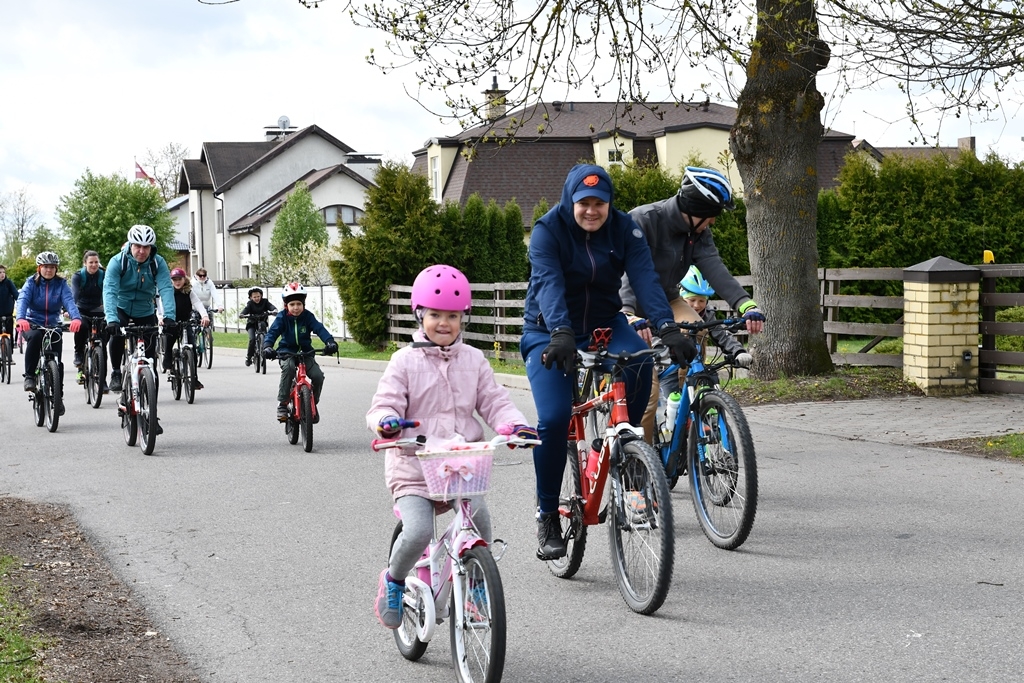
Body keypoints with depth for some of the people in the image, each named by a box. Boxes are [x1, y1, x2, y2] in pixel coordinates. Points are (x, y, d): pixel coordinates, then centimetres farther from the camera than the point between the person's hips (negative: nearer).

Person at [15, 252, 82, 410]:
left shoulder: (61, 284, -2)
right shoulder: (31, 283, -4)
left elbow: (69, 301, -19)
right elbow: (23, 300, -20)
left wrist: (76, 317, -40)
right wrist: (21, 318, -42)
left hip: (53, 326, 2)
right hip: (32, 324, -1)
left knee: (56, 362, -7)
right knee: (34, 336, -36)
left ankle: (58, 397, 12)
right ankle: (29, 376, -23)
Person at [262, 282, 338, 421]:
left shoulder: (308, 316, -6)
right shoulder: (282, 318, -9)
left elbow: (319, 329, -19)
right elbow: (272, 332, -19)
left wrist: (330, 342, -38)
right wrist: (267, 346, -40)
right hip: (287, 352, -2)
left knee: (318, 375, -21)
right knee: (288, 367, -36)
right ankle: (282, 405, -25)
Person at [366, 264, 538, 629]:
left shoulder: (473, 360, 10)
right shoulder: (405, 360, -1)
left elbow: (493, 401, 7)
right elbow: (385, 403, -5)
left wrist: (515, 424, -13)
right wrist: (386, 421, -29)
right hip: (414, 466, -3)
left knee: (481, 525, -12)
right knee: (418, 531, -22)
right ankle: (393, 579, 10)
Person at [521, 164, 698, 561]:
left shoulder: (624, 229, -8)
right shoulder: (548, 230, -16)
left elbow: (645, 278, -21)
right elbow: (549, 283, -32)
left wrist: (668, 328, -37)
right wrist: (561, 334, -49)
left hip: (603, 326, 2)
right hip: (550, 334, -2)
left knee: (639, 360, -32)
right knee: (553, 419, -21)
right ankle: (547, 517, -5)